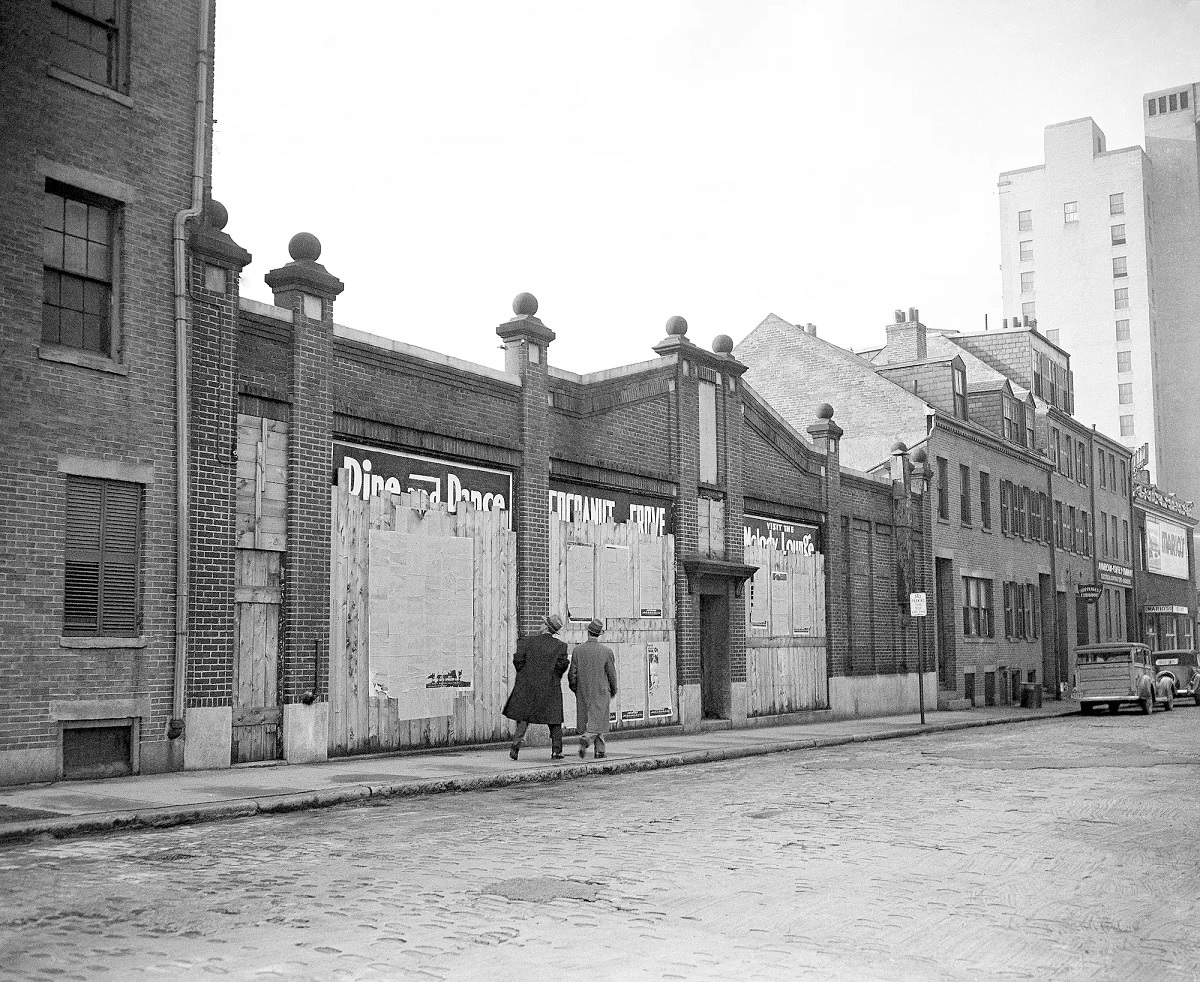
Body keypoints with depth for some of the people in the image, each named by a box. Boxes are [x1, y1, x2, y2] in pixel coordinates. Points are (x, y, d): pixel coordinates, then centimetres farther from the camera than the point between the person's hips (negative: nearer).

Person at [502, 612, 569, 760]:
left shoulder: (528, 642, -3)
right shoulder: (560, 646, -1)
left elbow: (518, 660, -8)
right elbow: (562, 664, -8)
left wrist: (524, 675, 8)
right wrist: (554, 677, 9)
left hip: (528, 686, 0)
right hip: (551, 687, 0)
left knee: (523, 718, 10)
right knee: (554, 721, 9)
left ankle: (516, 745, -7)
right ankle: (556, 751, 6)